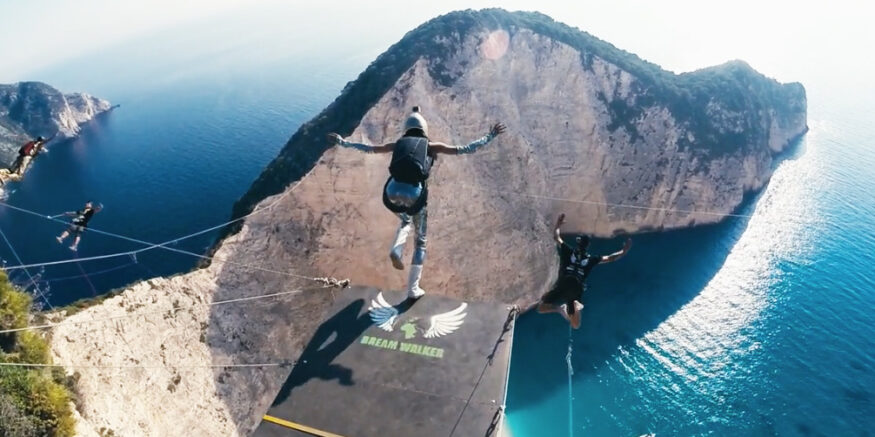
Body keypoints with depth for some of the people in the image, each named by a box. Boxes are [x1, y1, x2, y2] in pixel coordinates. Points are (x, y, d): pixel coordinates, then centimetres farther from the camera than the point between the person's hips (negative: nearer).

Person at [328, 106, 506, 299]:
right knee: (420, 241, 19)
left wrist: (342, 142, 41)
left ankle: (396, 250, 8)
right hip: (415, 194, -2)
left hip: (393, 192, 2)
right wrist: (489, 137, 21)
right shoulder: (431, 146, 15)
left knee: (406, 221, 37)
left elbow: (368, 148, 28)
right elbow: (464, 149, 13)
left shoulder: (398, 144, 20)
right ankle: (413, 288, 18)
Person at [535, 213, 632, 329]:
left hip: (562, 286, -2)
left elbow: (556, 237, 18)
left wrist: (558, 225, 33)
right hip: (577, 290, 2)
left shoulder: (569, 251, 7)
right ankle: (575, 305, -25)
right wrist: (624, 251, 30)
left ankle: (559, 308, -20)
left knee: (541, 307, 9)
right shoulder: (591, 259, 12)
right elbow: (610, 258, 18)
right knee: (575, 325, 8)